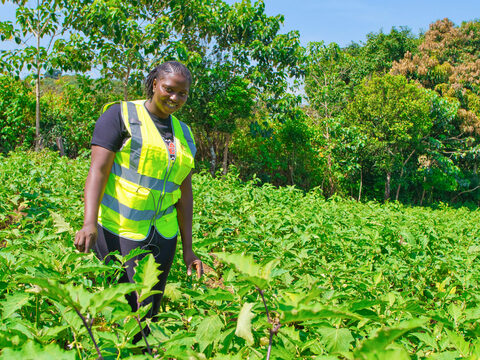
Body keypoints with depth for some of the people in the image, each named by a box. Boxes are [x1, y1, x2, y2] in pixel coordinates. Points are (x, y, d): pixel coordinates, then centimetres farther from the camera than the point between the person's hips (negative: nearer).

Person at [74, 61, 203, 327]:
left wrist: (188, 248, 12)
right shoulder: (121, 115, -2)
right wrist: (89, 223, -25)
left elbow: (184, 193, 15)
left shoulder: (184, 134, 15)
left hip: (162, 238, 6)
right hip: (117, 232, -5)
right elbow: (98, 170, -11)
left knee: (149, 315, 8)